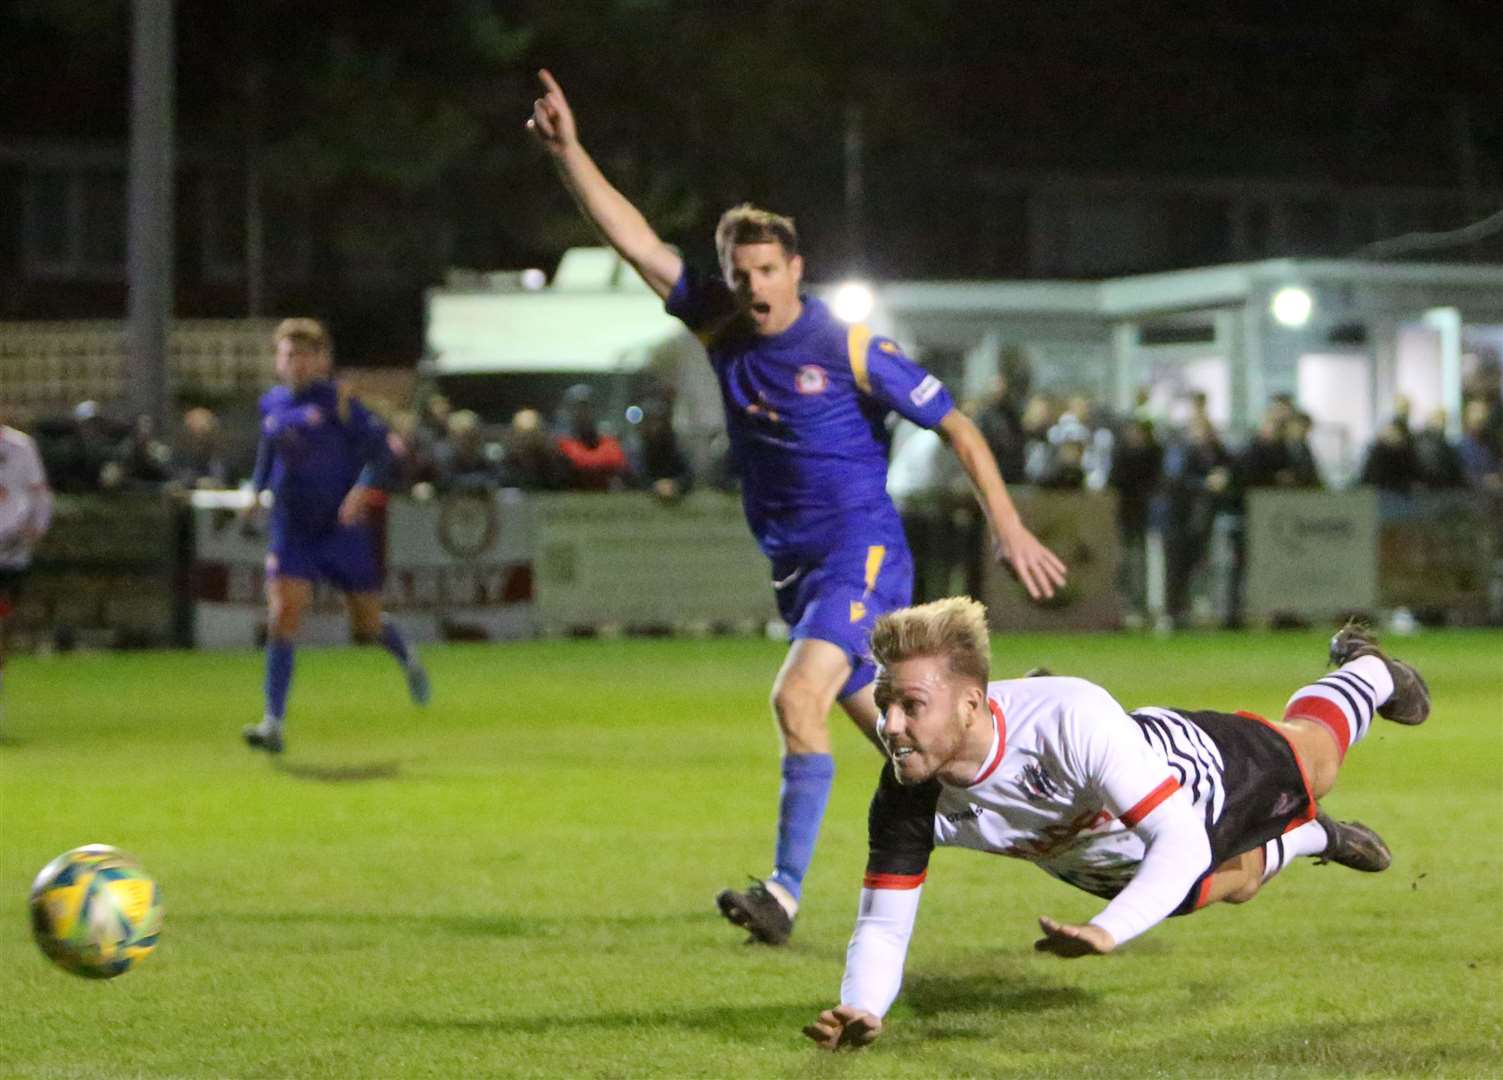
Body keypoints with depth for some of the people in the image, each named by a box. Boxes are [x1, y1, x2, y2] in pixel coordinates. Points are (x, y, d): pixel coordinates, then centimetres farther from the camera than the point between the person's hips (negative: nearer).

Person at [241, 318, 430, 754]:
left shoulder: (337, 400, -9)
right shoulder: (272, 404, 7)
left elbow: (380, 448, -12)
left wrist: (362, 489, -26)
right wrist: (256, 490, 12)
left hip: (342, 529, -3)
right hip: (291, 533, 3)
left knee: (367, 626, 9)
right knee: (282, 617, -15)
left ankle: (407, 658, 46)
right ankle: (273, 723, -15)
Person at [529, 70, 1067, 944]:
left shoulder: (851, 350, -13)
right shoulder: (723, 328, 2)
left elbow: (958, 428, -8)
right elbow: (638, 241, -1)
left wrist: (1010, 528, -12)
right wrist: (568, 152, -10)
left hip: (861, 551, -7)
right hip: (793, 566, 7)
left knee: (798, 700, -22)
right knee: (883, 724, 13)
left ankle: (785, 892, -22)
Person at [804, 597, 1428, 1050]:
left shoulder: (1071, 719, -51)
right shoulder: (908, 798, -38)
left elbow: (1183, 842, -51)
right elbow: (882, 925, -29)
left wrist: (1107, 932, -68)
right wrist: (861, 1009, -52)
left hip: (1202, 766, -3)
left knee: (1313, 762, 31)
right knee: (1233, 884, 35)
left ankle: (1366, 669, 63)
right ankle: (1314, 839, 68)